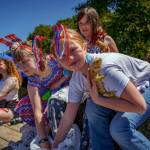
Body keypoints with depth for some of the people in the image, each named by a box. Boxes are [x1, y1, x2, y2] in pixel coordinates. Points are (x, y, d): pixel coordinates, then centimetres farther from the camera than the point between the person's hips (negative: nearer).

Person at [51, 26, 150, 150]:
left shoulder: (105, 67, -37)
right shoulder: (75, 80, -14)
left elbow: (140, 106, -35)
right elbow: (67, 118, -3)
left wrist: (98, 100, -30)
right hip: (125, 89, 6)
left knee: (119, 127, -27)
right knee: (93, 109, -18)